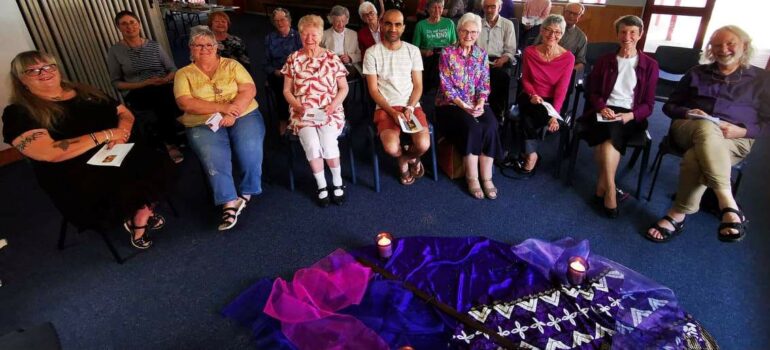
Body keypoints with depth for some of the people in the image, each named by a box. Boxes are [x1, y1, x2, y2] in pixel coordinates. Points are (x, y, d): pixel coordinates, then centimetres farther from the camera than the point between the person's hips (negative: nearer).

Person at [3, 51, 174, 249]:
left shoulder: (85, 93, 17)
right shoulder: (18, 114, -1)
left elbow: (125, 113, 17)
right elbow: (50, 153, -17)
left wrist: (121, 133, -8)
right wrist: (106, 135, -15)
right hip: (76, 175, -5)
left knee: (161, 168, -23)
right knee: (126, 191, -33)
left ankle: (139, 213, 2)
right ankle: (142, 211, 2)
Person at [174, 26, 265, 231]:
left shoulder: (232, 65, 11)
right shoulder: (184, 74, 10)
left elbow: (249, 90, -1)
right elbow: (185, 103, -5)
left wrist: (232, 113, -17)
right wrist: (222, 108, -15)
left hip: (243, 115, 1)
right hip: (203, 124, 0)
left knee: (250, 150, -26)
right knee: (213, 158, -28)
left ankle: (247, 193, -4)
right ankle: (229, 203, -20)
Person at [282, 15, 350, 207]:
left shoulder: (332, 58, 6)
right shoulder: (293, 59, 7)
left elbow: (344, 88, 10)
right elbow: (287, 91, 10)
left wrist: (334, 104, -8)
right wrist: (298, 106, -9)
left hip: (329, 110, 0)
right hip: (302, 112, 1)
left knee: (328, 143, -29)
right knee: (312, 144, -28)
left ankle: (337, 183, -4)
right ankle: (321, 186, -6)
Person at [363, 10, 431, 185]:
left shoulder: (413, 50, 6)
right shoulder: (372, 53, -1)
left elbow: (418, 85, 6)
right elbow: (373, 90, -2)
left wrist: (409, 108, -11)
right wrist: (393, 112, -14)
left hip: (411, 106, 2)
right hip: (385, 108, -2)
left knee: (423, 145, -23)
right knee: (391, 148, -28)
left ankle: (404, 159, 16)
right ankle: (409, 158, 13)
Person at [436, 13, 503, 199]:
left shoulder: (481, 54, 8)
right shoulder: (447, 53, -4)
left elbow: (484, 83, 6)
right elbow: (445, 85, -10)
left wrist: (480, 104, -13)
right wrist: (463, 105, -20)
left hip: (476, 103, 4)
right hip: (450, 104, -4)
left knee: (490, 127, -26)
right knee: (473, 128, -31)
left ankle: (487, 178, -16)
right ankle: (472, 178, -18)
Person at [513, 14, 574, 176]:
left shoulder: (568, 58, -9)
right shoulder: (530, 51, -4)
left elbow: (561, 88, -13)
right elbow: (525, 79, 5)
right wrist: (532, 95, -15)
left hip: (552, 100, -1)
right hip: (530, 97, 1)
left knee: (528, 119, -29)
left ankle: (529, 154, -5)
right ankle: (531, 154, -13)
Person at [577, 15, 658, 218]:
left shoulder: (650, 65, 9)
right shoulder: (604, 61, 15)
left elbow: (648, 104, 5)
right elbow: (592, 92, 10)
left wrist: (630, 115, -17)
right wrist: (602, 107, -13)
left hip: (631, 116, -1)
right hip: (605, 112, 1)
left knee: (610, 135, -35)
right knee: (609, 136, -34)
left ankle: (603, 187, -26)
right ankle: (610, 191, -27)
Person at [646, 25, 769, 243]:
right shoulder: (697, 73, 21)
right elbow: (669, 106, 18)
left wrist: (741, 130, -10)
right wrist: (688, 113, -4)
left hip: (734, 139, -1)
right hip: (688, 129, 1)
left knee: (695, 157, -38)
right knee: (706, 127, -40)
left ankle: (678, 215, -31)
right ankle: (728, 205, -46)